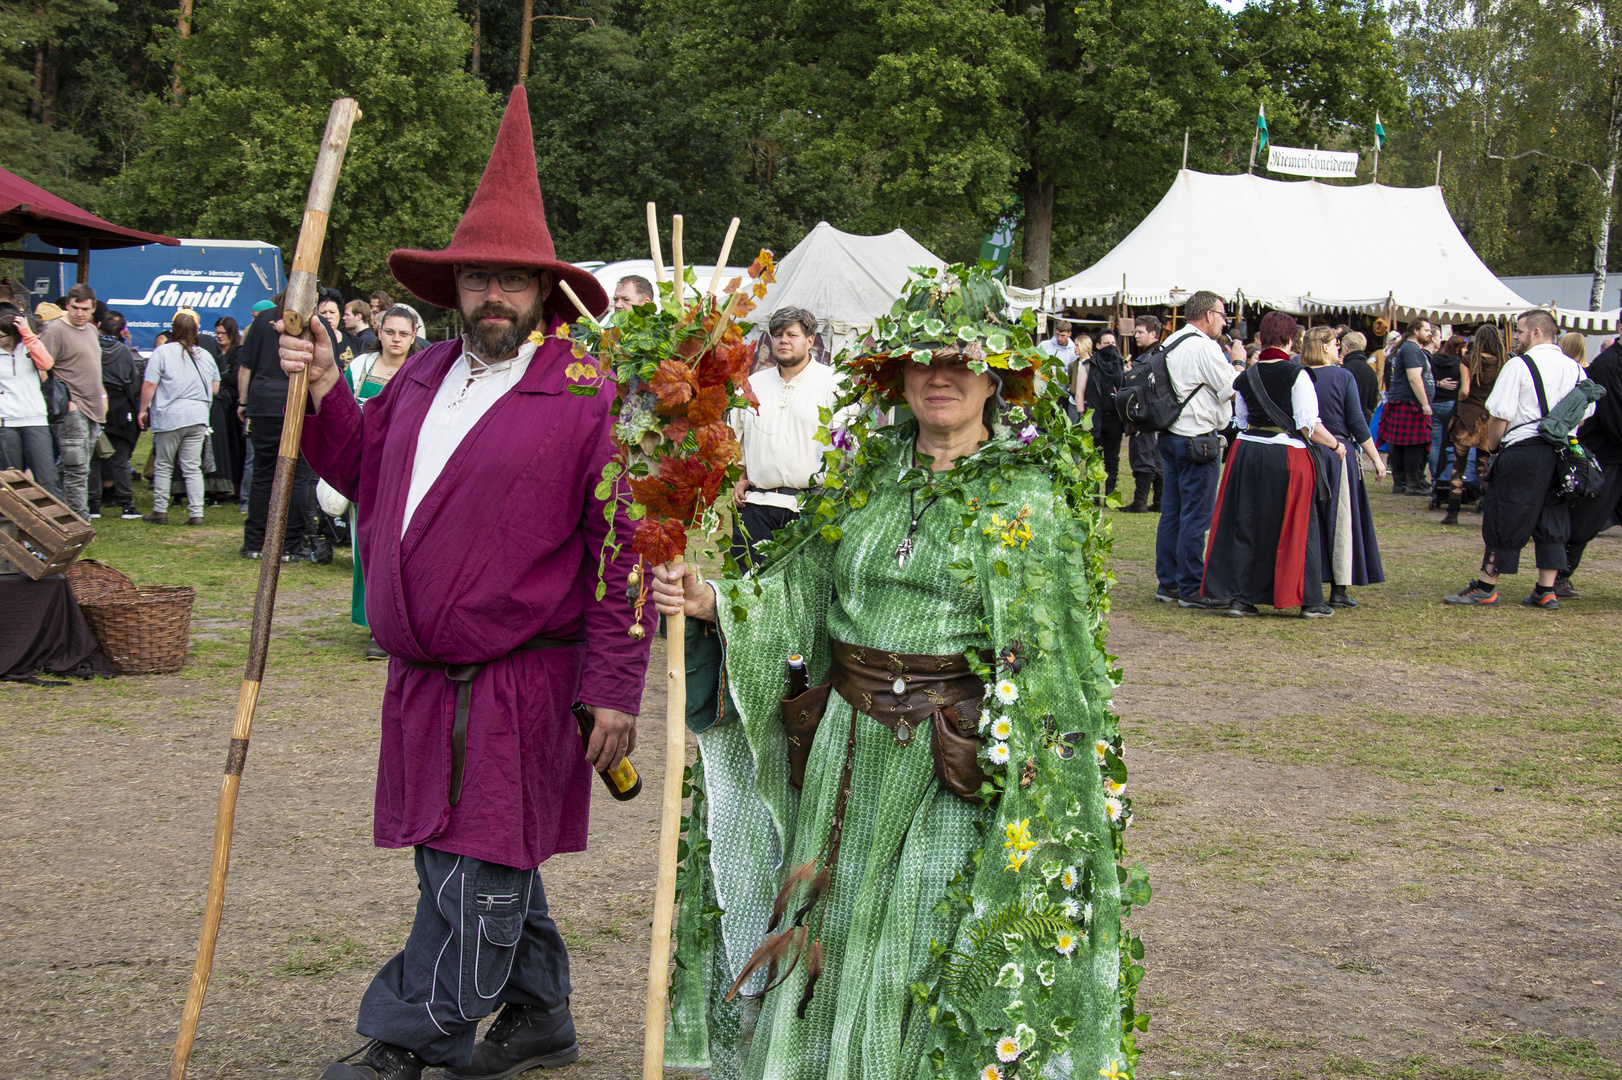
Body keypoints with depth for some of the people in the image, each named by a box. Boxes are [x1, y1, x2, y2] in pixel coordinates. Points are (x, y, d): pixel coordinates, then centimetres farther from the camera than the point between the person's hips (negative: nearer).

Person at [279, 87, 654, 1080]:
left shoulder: (590, 397, -10)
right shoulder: (423, 378, 11)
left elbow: (625, 551, -12)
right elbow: (367, 472, 23)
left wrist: (612, 687, -15)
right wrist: (323, 395, 6)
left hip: (522, 686, -7)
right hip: (425, 680, 7)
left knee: (476, 875, -1)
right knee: (475, 863, 16)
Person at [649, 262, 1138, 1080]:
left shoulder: (1029, 493, -5)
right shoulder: (871, 475, 8)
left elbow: (1048, 656, -7)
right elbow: (801, 594, 7)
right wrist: (714, 603, -10)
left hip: (953, 774, -4)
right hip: (846, 763, 5)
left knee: (941, 971, 3)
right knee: (835, 951, 12)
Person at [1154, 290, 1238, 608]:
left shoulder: (1170, 344, 13)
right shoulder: (1205, 347, -14)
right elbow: (1231, 391, -12)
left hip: (1171, 436, 9)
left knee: (1172, 512, 12)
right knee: (1196, 516, -5)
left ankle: (1167, 584, 17)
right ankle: (1192, 590, -3)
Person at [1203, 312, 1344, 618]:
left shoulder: (1246, 376, 4)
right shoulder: (1296, 374, -12)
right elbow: (1309, 425, -14)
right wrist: (1336, 445, 1)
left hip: (1247, 453, 4)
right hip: (1287, 457, -4)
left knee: (1247, 526, 11)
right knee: (1297, 527, 5)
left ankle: (1240, 598, 10)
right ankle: (1309, 601, 11)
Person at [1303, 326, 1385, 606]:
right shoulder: (1343, 377, -7)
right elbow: (1357, 423, -8)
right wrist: (1376, 459, -2)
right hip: (1340, 453, -3)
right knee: (1341, 519, 4)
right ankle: (1339, 590, 4)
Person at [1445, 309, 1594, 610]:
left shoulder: (1519, 365, -10)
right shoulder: (1575, 368, 10)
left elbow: (1500, 414, -12)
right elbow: (1586, 410, 15)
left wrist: (1492, 447, 2)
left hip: (1524, 450, -6)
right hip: (1562, 455, 6)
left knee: (1504, 518, 1)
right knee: (1552, 520, 10)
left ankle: (1486, 588, 6)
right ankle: (1546, 591, 10)